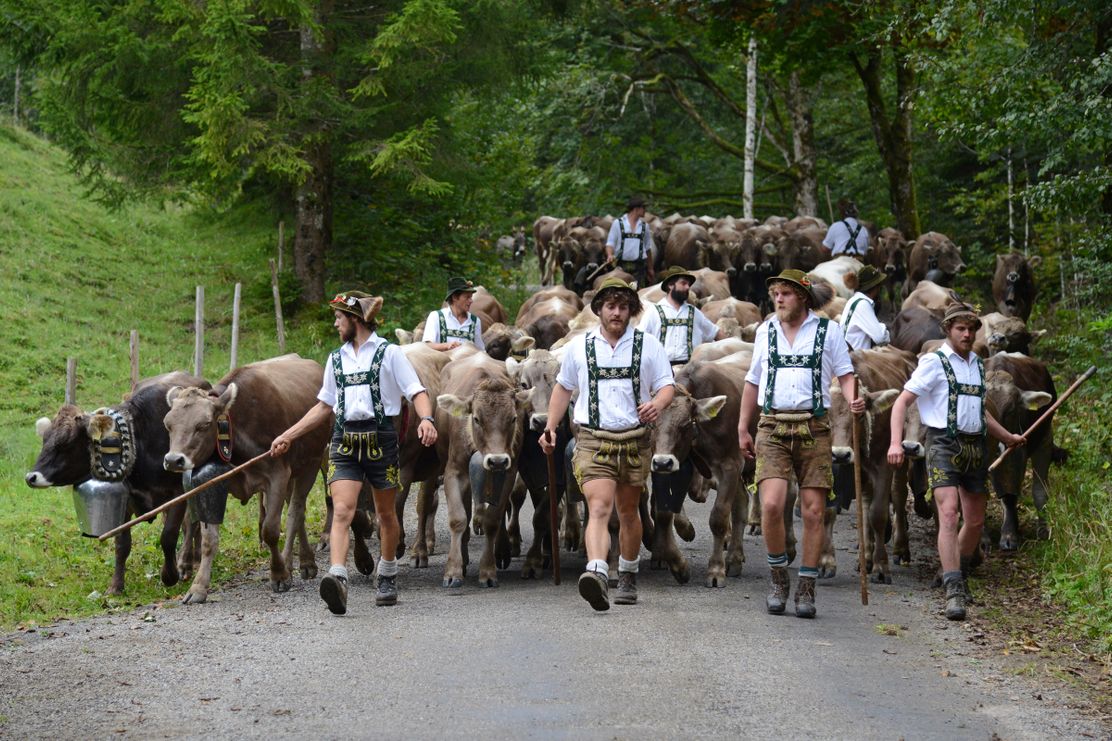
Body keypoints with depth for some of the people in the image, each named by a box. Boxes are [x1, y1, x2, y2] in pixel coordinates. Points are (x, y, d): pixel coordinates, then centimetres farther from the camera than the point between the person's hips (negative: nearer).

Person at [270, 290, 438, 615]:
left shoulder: (389, 354, 0)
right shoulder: (336, 359, 15)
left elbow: (417, 393, -4)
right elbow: (323, 407, 22)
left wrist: (426, 419, -25)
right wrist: (287, 436, 18)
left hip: (381, 439, -3)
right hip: (344, 440, 3)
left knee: (385, 512, 11)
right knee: (341, 510, -15)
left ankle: (388, 578, 29)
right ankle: (337, 580, -30)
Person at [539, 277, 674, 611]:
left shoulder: (648, 345, 5)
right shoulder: (579, 346, 8)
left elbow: (667, 386, 3)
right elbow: (563, 387, 21)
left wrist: (657, 404, -20)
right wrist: (551, 426, 13)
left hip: (634, 440, 1)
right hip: (593, 441, -1)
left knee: (628, 512, 15)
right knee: (599, 508, -20)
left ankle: (628, 577, 33)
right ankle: (596, 573, -38)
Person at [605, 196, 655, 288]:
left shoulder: (644, 225, 11)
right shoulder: (618, 223, 2)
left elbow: (648, 248, 17)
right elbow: (610, 243, 1)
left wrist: (650, 269, 18)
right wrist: (610, 255, -20)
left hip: (638, 266, 2)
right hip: (622, 265, -2)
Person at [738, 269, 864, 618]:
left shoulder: (828, 330, 5)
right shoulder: (765, 331, 14)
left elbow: (845, 374, 5)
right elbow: (753, 380, 22)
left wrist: (854, 400, -16)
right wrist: (743, 428, 20)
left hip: (813, 428, -1)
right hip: (772, 428, 1)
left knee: (813, 511, -2)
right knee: (771, 504, -15)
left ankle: (806, 589, 8)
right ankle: (779, 579, 3)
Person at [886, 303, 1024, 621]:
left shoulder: (977, 364, 18)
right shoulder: (933, 362, -3)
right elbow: (902, 402, -8)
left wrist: (1007, 437, 40)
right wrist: (895, 442, -21)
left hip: (975, 447, 7)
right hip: (944, 444, -7)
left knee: (975, 521, 10)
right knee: (949, 514, -19)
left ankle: (959, 576, 33)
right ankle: (954, 593, -25)